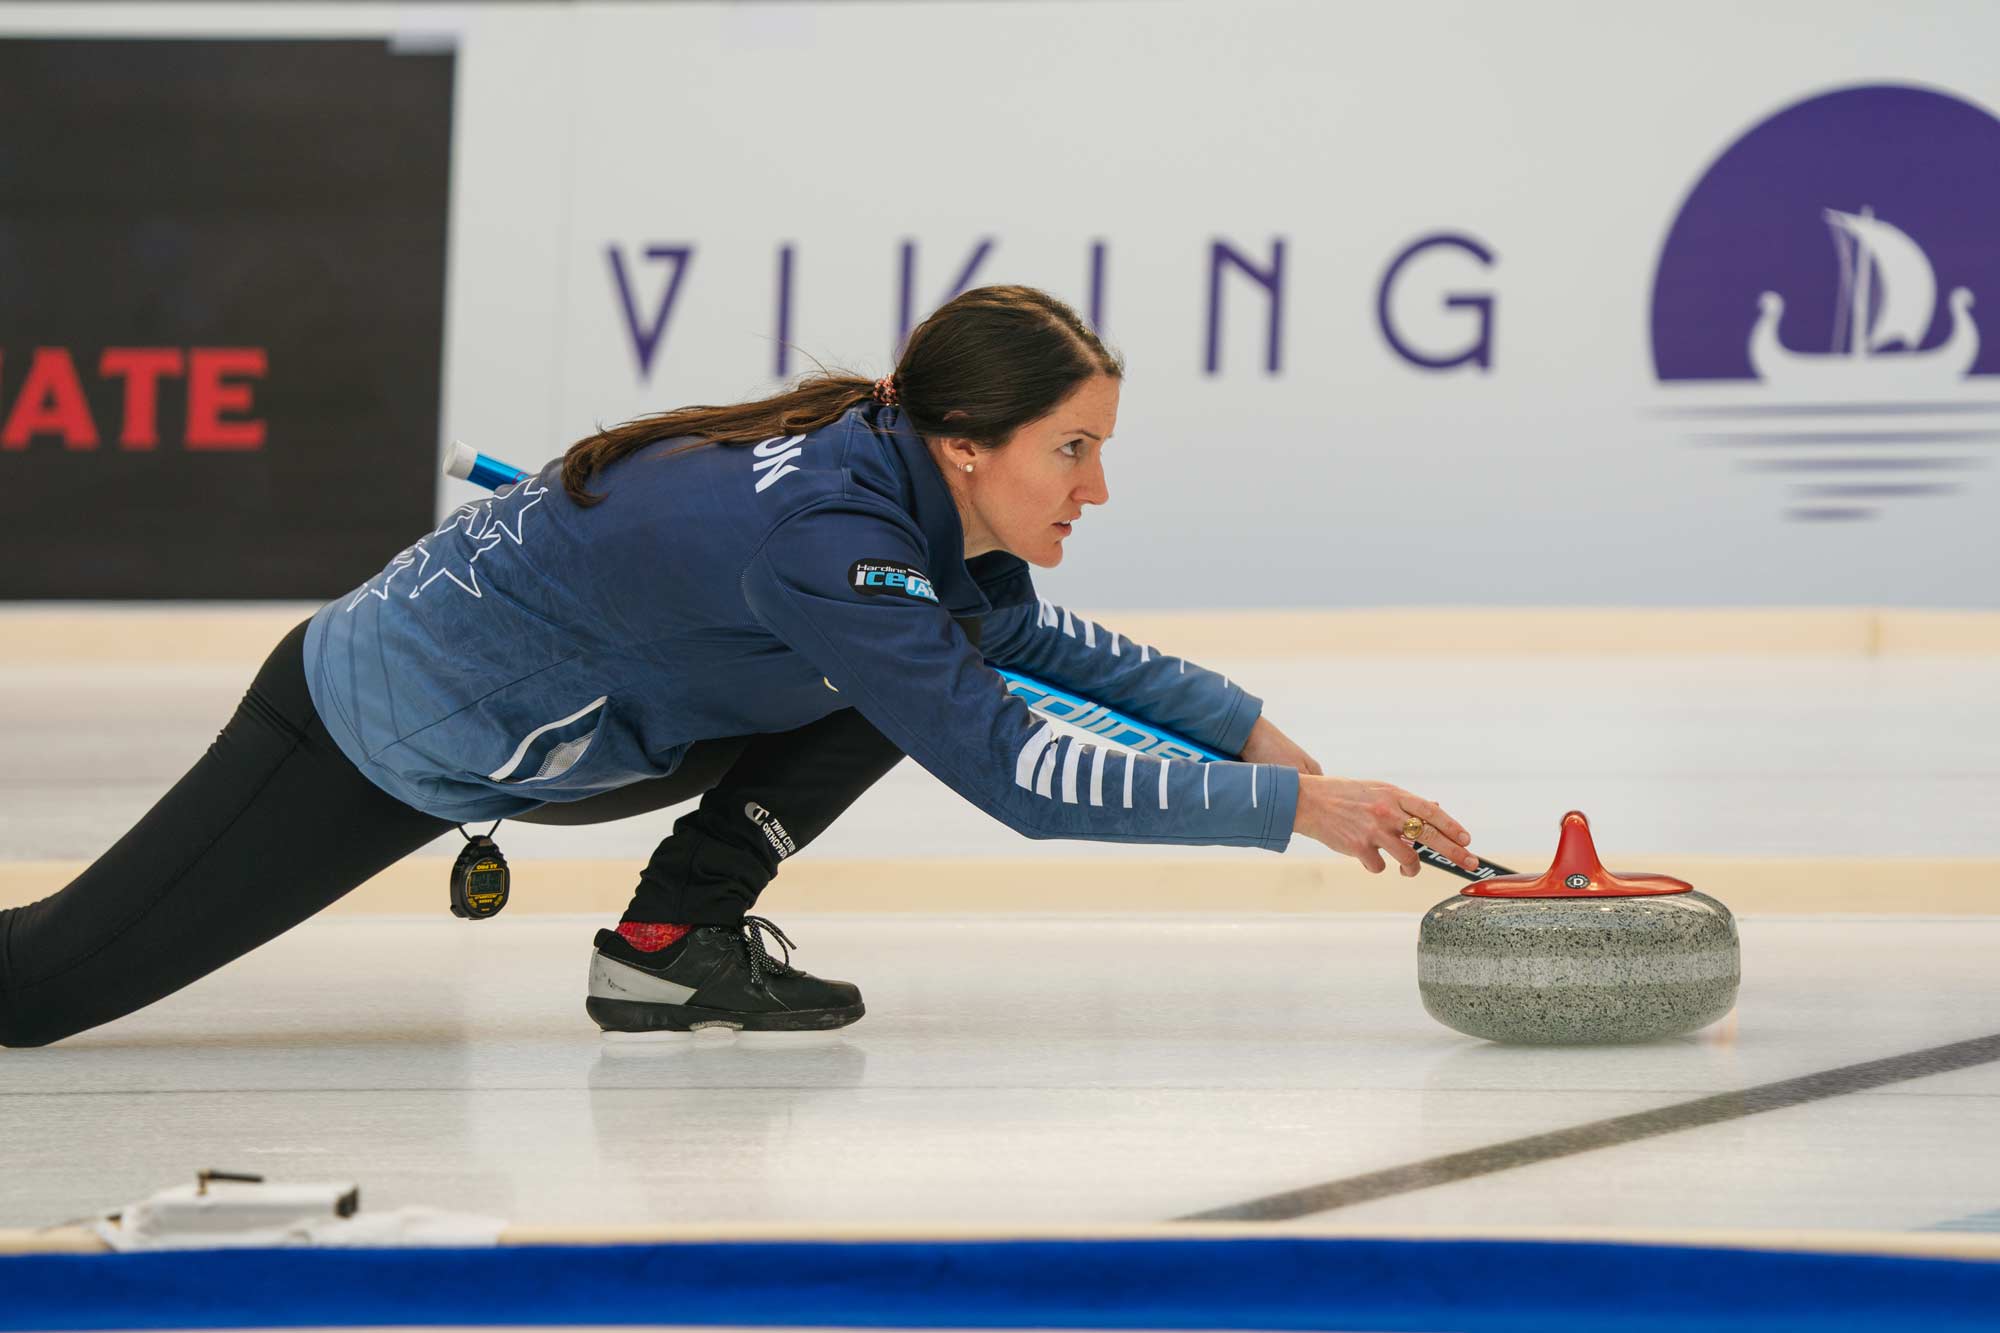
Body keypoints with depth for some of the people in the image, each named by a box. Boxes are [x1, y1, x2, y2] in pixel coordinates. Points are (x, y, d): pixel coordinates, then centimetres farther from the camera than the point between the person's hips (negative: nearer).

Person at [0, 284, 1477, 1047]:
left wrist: (1240, 718, 5)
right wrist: (1294, 806, -30)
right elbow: (1006, 768, -33)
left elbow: (1033, 640, 16)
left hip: (549, 729, 9)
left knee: (940, 656, -1)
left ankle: (676, 933, 2)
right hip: (382, 737, -9)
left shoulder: (897, 472, -5)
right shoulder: (825, 533, -32)